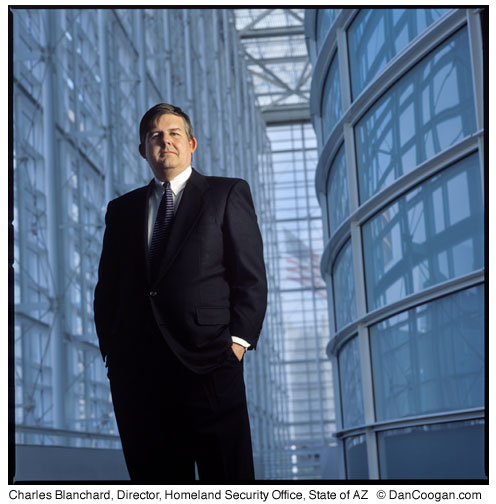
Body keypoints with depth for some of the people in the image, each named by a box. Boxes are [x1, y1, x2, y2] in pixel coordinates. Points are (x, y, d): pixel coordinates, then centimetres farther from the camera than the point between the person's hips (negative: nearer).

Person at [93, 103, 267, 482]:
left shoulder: (228, 194, 11)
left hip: (208, 362, -3)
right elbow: (107, 288, 19)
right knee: (155, 479, 4)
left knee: (227, 476, -6)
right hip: (136, 371, 3)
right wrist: (111, 350, 7)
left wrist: (239, 339, -8)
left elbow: (251, 276, 3)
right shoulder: (122, 210, 21)